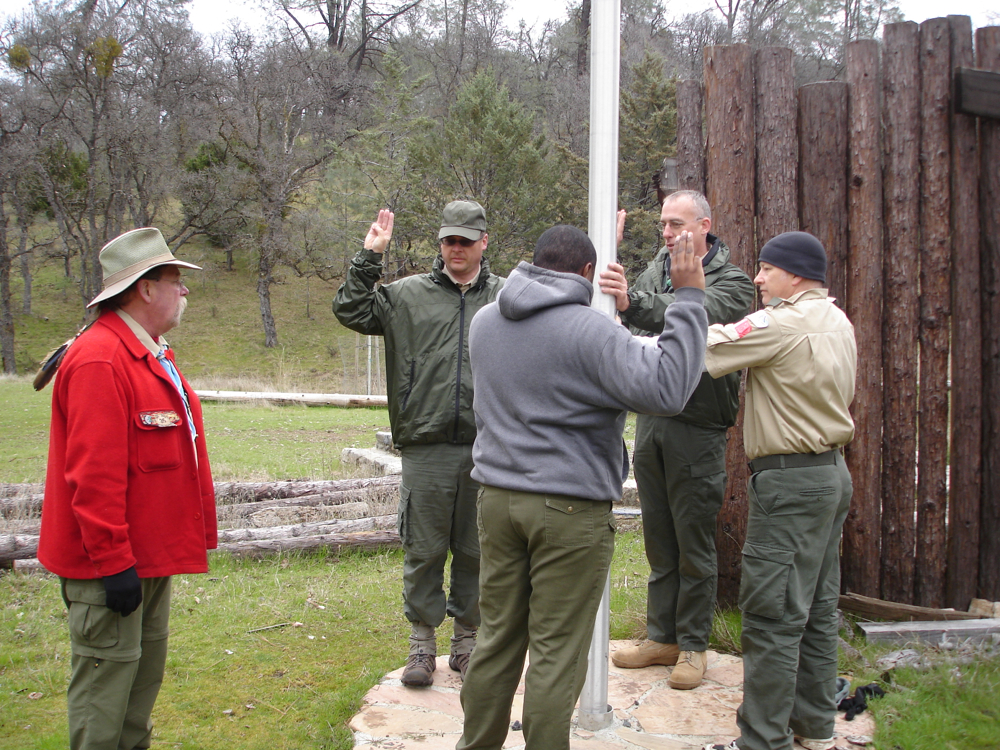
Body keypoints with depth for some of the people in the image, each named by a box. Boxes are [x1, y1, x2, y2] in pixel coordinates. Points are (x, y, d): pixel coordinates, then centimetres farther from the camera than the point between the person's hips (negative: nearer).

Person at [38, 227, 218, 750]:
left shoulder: (151, 355, 13)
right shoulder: (99, 361, -21)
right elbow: (92, 476, -25)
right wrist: (113, 563, -23)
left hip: (151, 555, 10)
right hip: (114, 564, -10)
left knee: (145, 671, 20)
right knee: (106, 678, 1)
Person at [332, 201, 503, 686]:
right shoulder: (409, 295, 8)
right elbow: (351, 312, 4)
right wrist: (368, 258, -2)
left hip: (487, 448, 1)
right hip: (426, 448, 0)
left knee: (476, 552, 11)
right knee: (423, 551, 6)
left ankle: (467, 639, 26)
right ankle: (421, 643, 21)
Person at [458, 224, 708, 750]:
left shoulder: (484, 321, 8)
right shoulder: (589, 329, -15)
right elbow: (665, 389, -22)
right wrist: (689, 298, -16)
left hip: (497, 497, 7)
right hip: (570, 509, -6)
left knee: (497, 637, 17)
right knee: (557, 652, 4)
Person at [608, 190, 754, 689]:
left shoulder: (730, 282, -7)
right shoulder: (655, 272, 12)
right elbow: (633, 329, 3)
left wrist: (632, 303, -46)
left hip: (698, 427, -5)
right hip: (651, 419, 5)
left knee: (694, 541, 3)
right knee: (658, 538, 14)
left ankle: (693, 645, 16)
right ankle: (661, 636, 26)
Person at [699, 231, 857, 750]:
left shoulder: (781, 323, -17)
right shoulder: (838, 323, 12)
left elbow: (699, 353, -19)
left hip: (790, 480, -10)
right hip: (832, 473, 10)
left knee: (772, 616, -4)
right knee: (817, 608, 16)